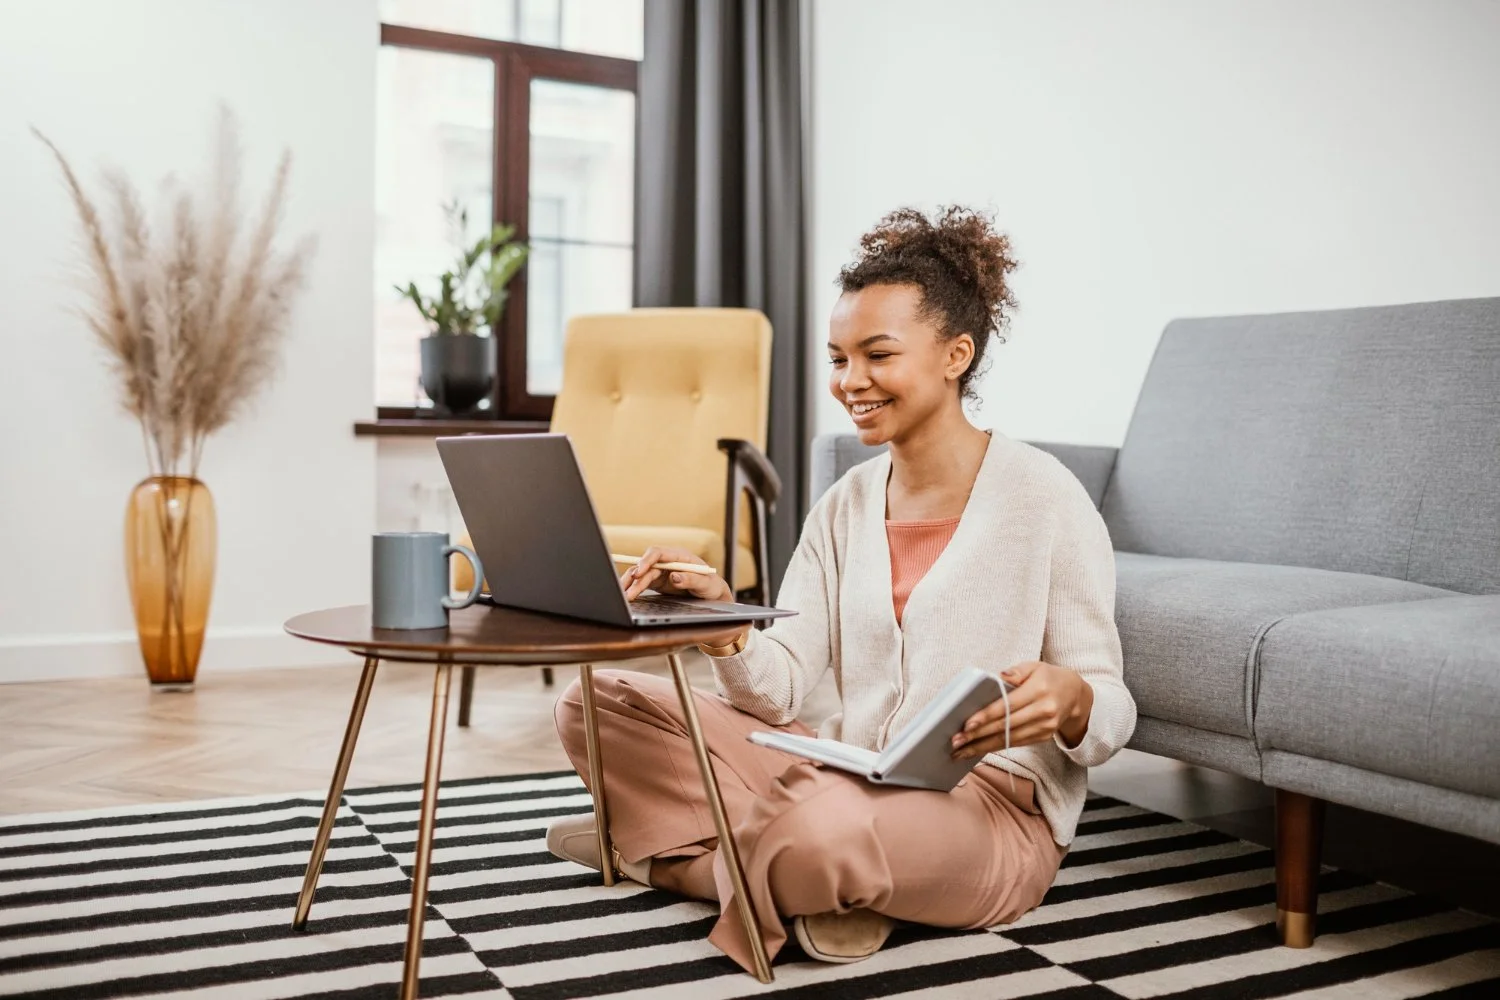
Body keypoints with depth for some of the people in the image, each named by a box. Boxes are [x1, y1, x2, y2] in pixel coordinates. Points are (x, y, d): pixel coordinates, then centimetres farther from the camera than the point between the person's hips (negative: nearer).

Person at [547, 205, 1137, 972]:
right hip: (844, 772, 6)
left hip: (991, 808, -5)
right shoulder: (844, 506, 9)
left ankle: (664, 853, -5)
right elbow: (778, 689, 1)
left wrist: (1068, 699, -30)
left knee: (823, 828, -38)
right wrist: (718, 615, -19)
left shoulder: (1043, 498, -9)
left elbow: (1112, 712, -7)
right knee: (597, 705, -5)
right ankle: (809, 876, -5)